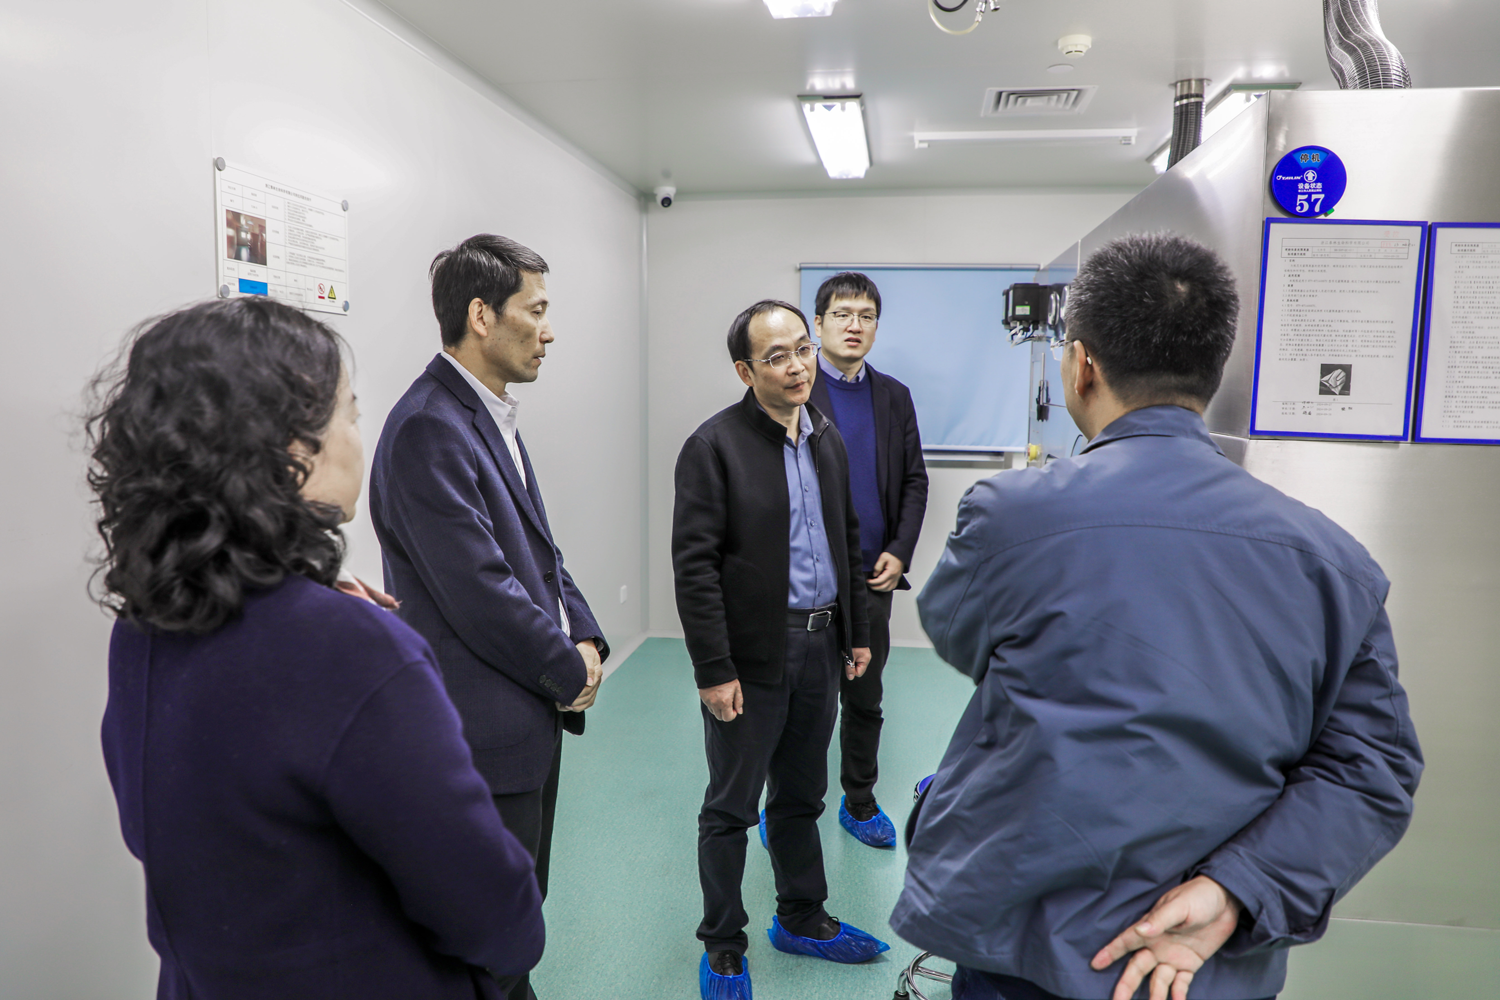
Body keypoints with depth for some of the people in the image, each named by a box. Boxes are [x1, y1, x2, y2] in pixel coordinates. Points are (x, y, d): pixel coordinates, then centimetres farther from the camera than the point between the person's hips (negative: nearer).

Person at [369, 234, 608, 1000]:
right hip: (485, 733, -9)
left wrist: (584, 637, 1)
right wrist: (570, 671, -11)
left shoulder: (491, 414, 10)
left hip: (531, 715, 9)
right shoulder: (428, 428, -21)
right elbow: (480, 593, -24)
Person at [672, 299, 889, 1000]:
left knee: (801, 797, 20)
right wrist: (713, 670, -18)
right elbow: (694, 566, -16)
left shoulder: (827, 439, 9)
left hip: (820, 647, 6)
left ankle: (802, 919, 39)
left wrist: (857, 633, 13)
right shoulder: (713, 446, -13)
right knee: (730, 808, 9)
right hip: (751, 654, -6)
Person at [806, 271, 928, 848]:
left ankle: (860, 803, 32)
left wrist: (899, 553, 0)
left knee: (865, 698, 15)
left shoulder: (894, 397, 9)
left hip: (873, 575, 4)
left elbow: (914, 482, 11)